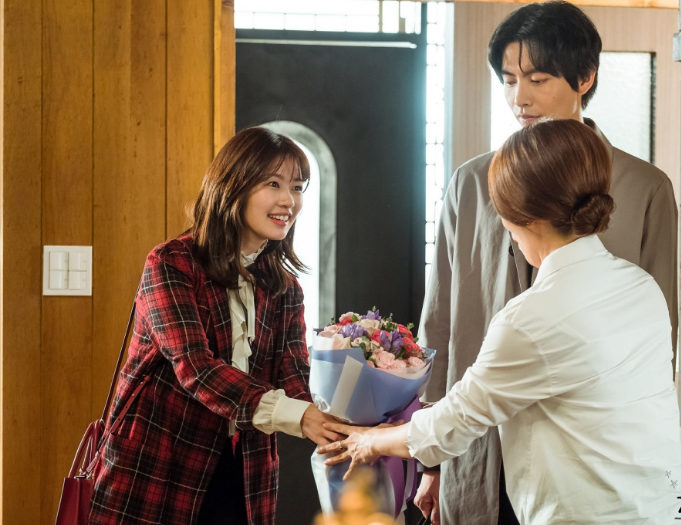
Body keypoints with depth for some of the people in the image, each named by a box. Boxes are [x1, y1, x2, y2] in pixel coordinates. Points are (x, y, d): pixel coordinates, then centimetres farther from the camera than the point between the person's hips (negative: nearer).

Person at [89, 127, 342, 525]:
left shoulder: (285, 287, 7)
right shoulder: (171, 264, -10)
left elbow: (295, 375, -6)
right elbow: (195, 367, -23)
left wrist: (333, 424, -30)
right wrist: (294, 415, -35)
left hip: (240, 474, 5)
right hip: (155, 471, -4)